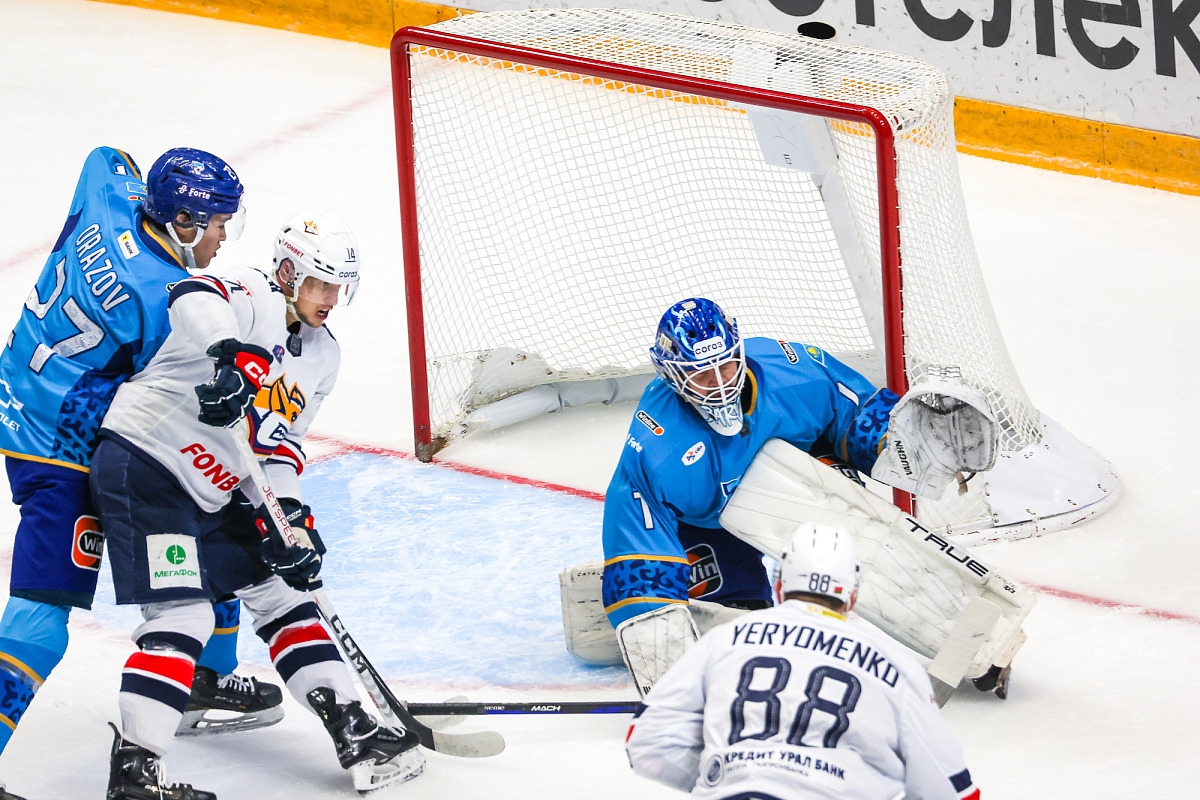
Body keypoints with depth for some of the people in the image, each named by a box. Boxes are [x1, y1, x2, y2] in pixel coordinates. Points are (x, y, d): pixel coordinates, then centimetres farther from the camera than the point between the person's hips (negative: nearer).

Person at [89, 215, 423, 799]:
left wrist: (286, 512, -5)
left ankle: (354, 732, 16)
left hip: (211, 492, 9)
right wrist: (232, 352, -54)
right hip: (143, 463, -9)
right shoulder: (250, 300, -13)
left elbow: (279, 442, 12)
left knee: (283, 588, 10)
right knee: (182, 615, -17)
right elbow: (194, 297, -36)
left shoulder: (321, 358, 13)